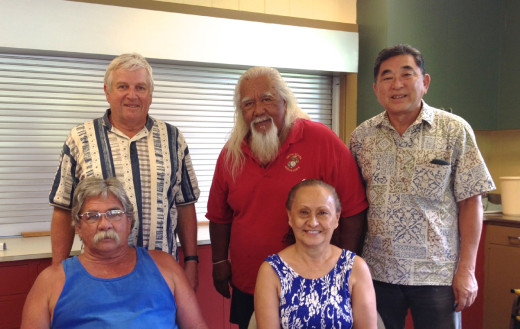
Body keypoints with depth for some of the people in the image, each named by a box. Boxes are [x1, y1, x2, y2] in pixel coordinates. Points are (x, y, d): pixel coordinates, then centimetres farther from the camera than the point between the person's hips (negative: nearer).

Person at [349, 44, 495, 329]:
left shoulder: (455, 131, -5)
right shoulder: (361, 136, 2)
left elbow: (470, 202, -5)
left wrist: (466, 270, -7)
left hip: (437, 273, -2)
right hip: (378, 271, 2)